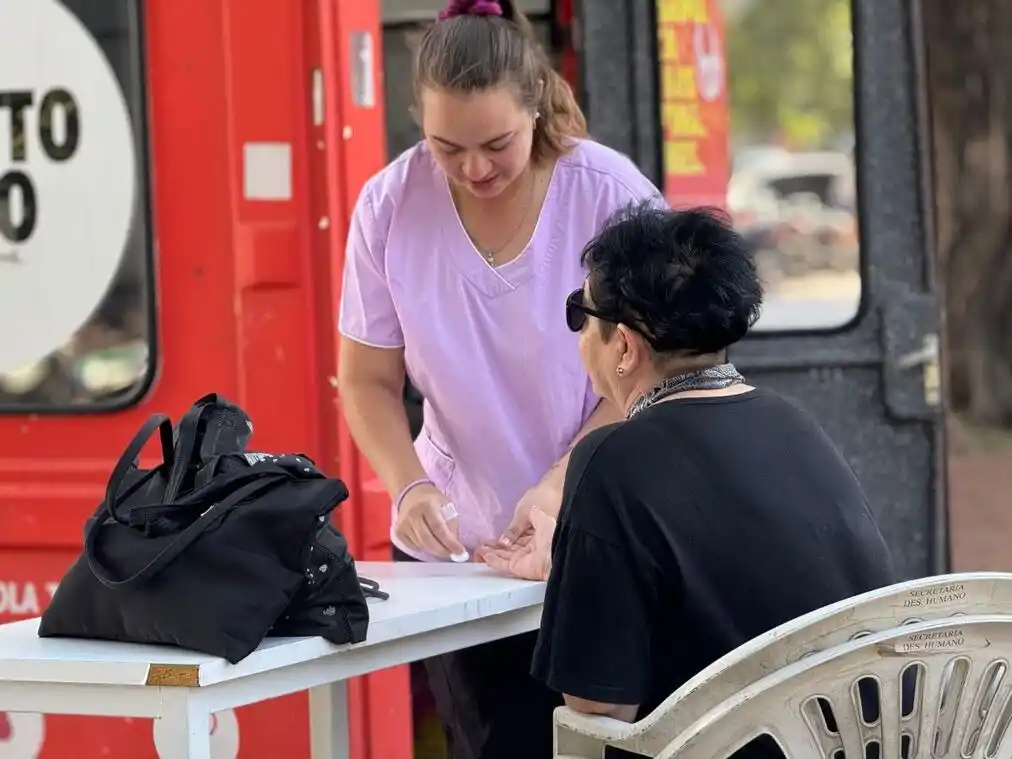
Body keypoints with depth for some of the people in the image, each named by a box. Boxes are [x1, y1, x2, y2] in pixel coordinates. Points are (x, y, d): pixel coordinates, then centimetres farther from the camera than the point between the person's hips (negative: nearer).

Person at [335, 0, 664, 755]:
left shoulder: (610, 194, -13)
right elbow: (368, 380, 1)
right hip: (456, 541, 2)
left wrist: (560, 484, -23)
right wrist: (409, 487, -17)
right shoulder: (390, 205, -8)